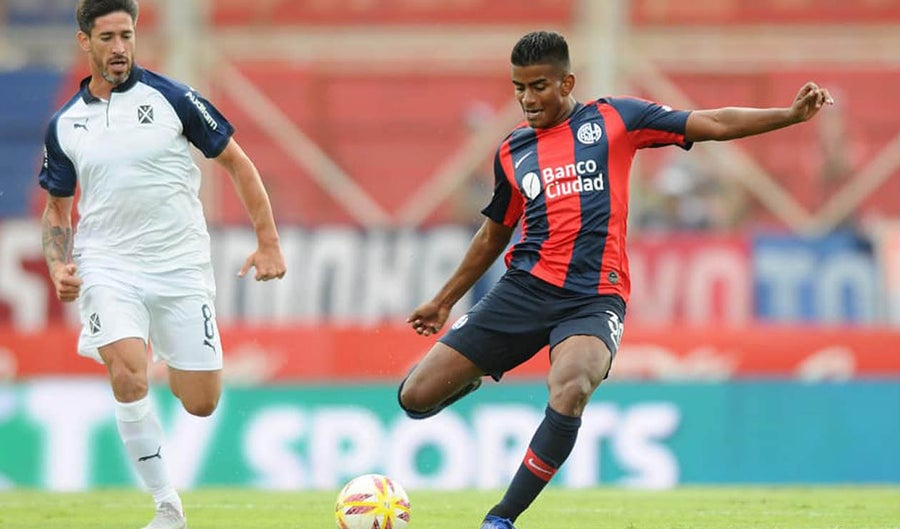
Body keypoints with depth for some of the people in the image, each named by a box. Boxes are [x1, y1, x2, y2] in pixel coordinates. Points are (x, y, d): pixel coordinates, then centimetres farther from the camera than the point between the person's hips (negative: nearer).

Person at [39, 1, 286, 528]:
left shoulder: (170, 98, -3)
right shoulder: (65, 126, 4)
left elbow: (237, 162, 4)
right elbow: (57, 207, 17)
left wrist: (269, 241, 0)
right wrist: (60, 267, -2)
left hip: (182, 267, 0)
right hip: (108, 267, 0)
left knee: (201, 404, 0)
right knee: (129, 376, -25)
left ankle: (173, 371, 39)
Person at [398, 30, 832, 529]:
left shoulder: (612, 119, 6)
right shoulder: (512, 152, 14)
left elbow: (713, 124, 5)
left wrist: (791, 114, -4)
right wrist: (444, 300, 32)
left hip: (594, 298, -3)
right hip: (525, 286, 3)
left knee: (570, 389, -36)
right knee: (417, 396, -6)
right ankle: (472, 373, 30)